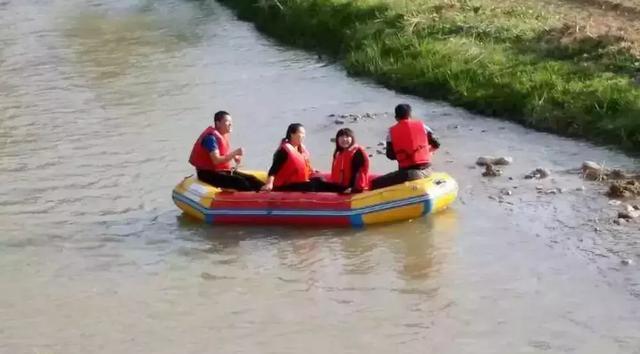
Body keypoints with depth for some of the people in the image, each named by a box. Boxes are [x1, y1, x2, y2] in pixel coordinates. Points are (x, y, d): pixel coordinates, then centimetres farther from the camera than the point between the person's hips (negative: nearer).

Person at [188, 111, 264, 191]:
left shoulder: (223, 135, 9)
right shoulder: (211, 137, -20)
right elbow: (216, 160, -28)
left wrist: (234, 156, -1)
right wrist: (234, 153, -28)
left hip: (224, 170, 9)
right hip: (208, 173, -9)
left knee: (251, 179, -3)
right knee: (240, 182, -26)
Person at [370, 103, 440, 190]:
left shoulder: (392, 131, 2)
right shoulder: (421, 125, 7)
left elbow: (390, 155, 3)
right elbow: (436, 144, 9)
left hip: (408, 173, -4)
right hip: (426, 170, 4)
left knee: (375, 184, 3)